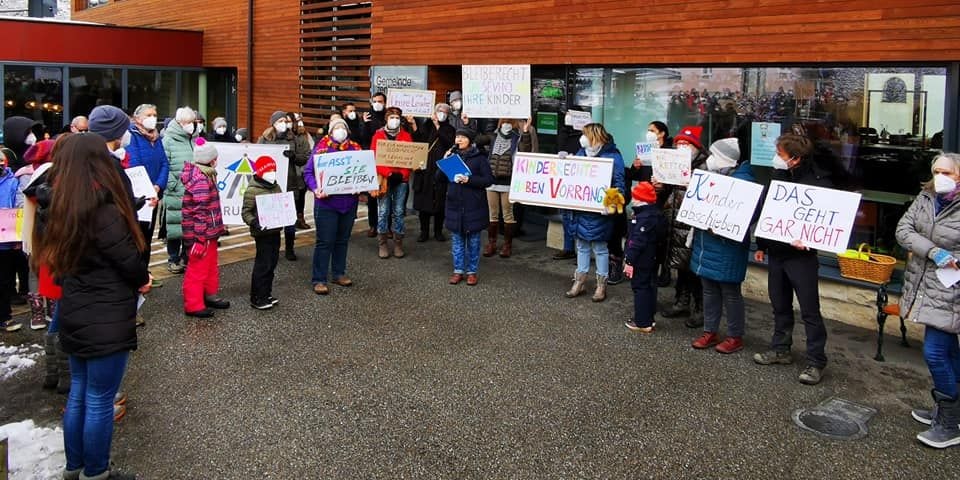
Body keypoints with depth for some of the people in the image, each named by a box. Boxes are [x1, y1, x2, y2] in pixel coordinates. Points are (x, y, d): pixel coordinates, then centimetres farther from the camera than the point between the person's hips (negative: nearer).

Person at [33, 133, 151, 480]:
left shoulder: (65, 207, 4)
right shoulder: (103, 210, -22)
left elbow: (64, 257, 9)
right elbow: (129, 260, -19)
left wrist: (135, 277, 2)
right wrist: (143, 280, 3)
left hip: (75, 315, 9)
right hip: (106, 321, -9)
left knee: (78, 394, 20)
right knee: (99, 402, 4)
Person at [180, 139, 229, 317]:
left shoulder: (203, 175, 10)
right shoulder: (201, 181, -22)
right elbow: (200, 213, -24)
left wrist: (217, 228, 23)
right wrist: (200, 238, -24)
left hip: (208, 233, 10)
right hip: (202, 234, -10)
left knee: (210, 266, 22)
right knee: (198, 269, 1)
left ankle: (209, 295, 36)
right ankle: (193, 305, 10)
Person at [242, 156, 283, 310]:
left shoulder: (276, 187, 11)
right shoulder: (252, 190, -12)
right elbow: (246, 212, -13)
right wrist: (254, 223, -27)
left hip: (275, 231, 8)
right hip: (262, 233, -8)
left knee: (272, 263, 13)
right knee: (263, 264, -4)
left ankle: (266, 294, 25)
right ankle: (257, 298, 5)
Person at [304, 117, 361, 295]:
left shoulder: (355, 148, 6)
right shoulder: (321, 147, -5)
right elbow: (308, 172, -6)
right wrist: (315, 188, -22)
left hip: (349, 202, 4)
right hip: (326, 203, -4)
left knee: (342, 240, 15)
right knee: (325, 242, -1)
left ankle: (339, 273, 29)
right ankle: (319, 280, 6)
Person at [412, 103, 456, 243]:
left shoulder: (449, 129, 9)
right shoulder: (427, 126, 12)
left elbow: (449, 143, -10)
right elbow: (418, 140, 0)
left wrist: (438, 127, -10)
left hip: (441, 169, -1)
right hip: (425, 168, 1)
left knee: (439, 202, 1)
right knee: (423, 200, 2)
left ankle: (438, 231, 12)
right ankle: (424, 231, 11)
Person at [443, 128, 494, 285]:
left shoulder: (479, 157, -4)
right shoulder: (452, 155, 9)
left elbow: (489, 180, -9)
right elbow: (439, 178, 8)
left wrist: (469, 180, -20)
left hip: (474, 206, -3)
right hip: (455, 204, 4)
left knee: (473, 240, 5)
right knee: (457, 239, 9)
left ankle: (472, 271, 15)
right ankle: (458, 270, 18)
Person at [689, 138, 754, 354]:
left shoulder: (742, 180, -16)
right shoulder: (711, 177, 11)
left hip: (727, 246, -8)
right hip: (705, 243, 8)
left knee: (730, 292, 3)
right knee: (709, 290, 15)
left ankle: (735, 337, 16)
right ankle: (710, 332, 26)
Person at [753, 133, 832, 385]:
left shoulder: (818, 181, -14)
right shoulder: (778, 176, 7)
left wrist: (808, 240, -28)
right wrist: (761, 246, 16)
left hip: (801, 256, -7)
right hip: (776, 252, 7)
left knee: (810, 310, 0)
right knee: (780, 305, 17)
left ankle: (816, 361, 7)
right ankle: (780, 349, 30)